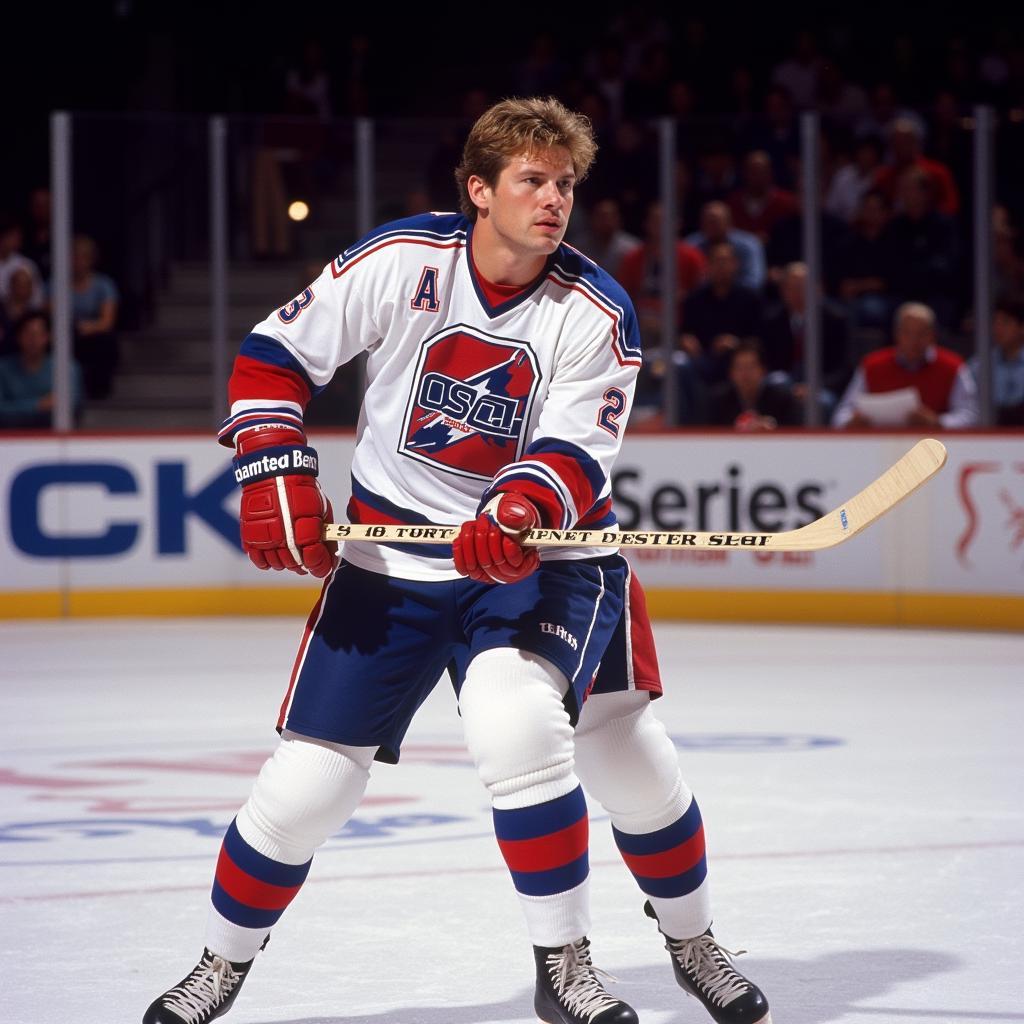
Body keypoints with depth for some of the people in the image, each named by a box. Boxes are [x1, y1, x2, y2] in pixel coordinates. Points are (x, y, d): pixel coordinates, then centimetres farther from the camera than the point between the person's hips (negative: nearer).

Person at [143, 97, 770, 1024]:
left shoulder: (597, 313, -11)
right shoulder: (401, 261, -12)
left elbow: (576, 453, -18)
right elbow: (274, 356, -3)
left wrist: (519, 515, -39)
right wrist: (277, 478, -14)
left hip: (542, 552, -1)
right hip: (392, 555, 1)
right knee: (309, 781, -1)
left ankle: (691, 940, -4)